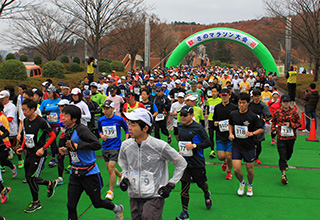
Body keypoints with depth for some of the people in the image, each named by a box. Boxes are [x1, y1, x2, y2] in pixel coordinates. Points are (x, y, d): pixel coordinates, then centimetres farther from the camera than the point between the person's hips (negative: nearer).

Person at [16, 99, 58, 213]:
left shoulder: (41, 122, -17)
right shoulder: (25, 121, 5)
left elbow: (53, 136, -12)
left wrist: (43, 148, -20)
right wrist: (22, 147, 8)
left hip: (39, 154, -8)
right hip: (29, 153, 8)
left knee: (31, 178, -7)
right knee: (29, 178, 11)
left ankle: (36, 203, 13)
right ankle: (50, 183, 33)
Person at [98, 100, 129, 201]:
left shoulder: (119, 119, -9)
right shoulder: (101, 120, 0)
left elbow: (126, 129, 6)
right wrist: (101, 135, -4)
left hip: (115, 147, -5)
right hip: (105, 147, 5)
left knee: (111, 168, -13)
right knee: (109, 168, 15)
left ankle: (111, 191, 0)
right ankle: (121, 175, 48)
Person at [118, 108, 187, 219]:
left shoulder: (160, 146, -14)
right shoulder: (126, 145, -1)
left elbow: (181, 163, -1)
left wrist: (171, 184, -4)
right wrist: (124, 178, 5)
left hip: (154, 197, -4)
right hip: (134, 197, 5)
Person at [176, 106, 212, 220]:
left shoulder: (198, 128, -13)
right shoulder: (180, 126, 4)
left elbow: (208, 142, -12)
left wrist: (194, 146, -23)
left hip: (197, 162, -4)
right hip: (184, 162, 4)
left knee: (201, 183, 14)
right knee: (184, 186, -2)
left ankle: (207, 195, 51)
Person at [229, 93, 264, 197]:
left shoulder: (253, 116, -10)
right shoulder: (233, 114, -1)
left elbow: (261, 129, -3)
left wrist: (252, 133, -20)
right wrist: (231, 133, 2)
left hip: (249, 146, -2)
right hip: (236, 146, 2)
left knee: (249, 169, 8)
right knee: (236, 169, -6)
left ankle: (250, 186, 37)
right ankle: (242, 183, 27)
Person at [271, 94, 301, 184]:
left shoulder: (294, 112, -2)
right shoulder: (277, 113, -1)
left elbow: (299, 123, 5)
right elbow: (273, 122, 16)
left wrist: (291, 124, -13)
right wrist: (273, 129, 1)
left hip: (291, 137, 2)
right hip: (280, 137, -2)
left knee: (289, 153, 20)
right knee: (282, 156, -8)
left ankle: (284, 162, 54)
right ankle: (283, 174, -10)